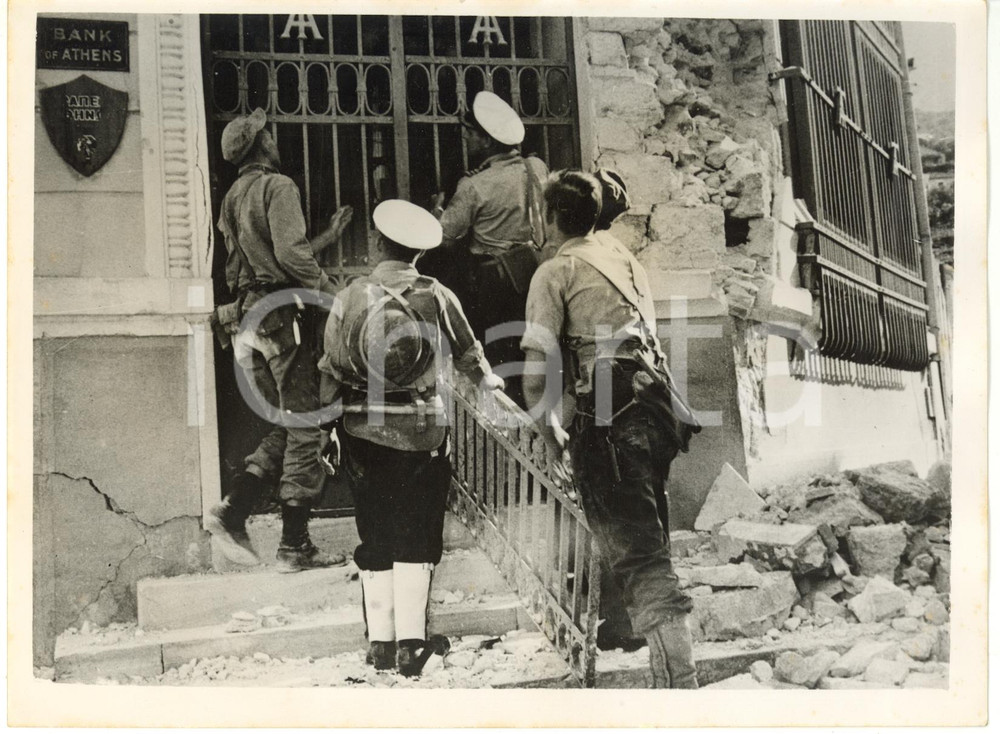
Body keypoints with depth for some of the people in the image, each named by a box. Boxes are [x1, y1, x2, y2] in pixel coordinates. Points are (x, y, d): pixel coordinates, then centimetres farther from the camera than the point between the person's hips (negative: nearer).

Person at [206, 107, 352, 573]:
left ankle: (233, 512, 2)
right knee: (305, 430, -1)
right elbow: (290, 254, -20)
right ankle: (295, 547, 2)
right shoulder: (277, 186, -7)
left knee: (285, 429, 15)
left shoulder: (233, 198, 19)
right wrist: (333, 295, -16)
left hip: (248, 320, 8)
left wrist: (327, 237, 30)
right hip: (281, 316, -8)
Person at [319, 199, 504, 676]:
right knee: (416, 537, 8)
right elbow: (467, 351, 10)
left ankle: (380, 642, 15)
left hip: (364, 433, 1)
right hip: (423, 429, -1)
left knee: (375, 538, 11)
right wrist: (486, 379, 30)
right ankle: (411, 641, 5)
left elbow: (330, 371, 0)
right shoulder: (437, 296, -4)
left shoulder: (352, 298, -4)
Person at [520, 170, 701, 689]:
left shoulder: (556, 270, 2)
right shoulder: (626, 259, 24)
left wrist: (554, 438, 7)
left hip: (607, 422, -8)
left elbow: (535, 376, -6)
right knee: (649, 544, 22)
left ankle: (679, 683, -17)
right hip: (657, 409, 8)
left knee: (638, 557, -10)